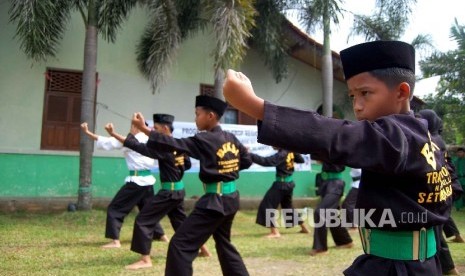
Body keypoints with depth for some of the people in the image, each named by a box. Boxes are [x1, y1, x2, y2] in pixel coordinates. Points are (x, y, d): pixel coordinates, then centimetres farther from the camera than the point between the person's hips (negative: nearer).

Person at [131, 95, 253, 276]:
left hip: (215, 200, -9)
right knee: (223, 242, 27)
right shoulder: (231, 139, 7)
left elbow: (174, 144, -19)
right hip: (231, 198, 9)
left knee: (181, 244, -7)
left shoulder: (204, 140, -14)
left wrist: (144, 129, -17)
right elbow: (247, 161, 16)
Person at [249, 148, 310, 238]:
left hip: (281, 184, -9)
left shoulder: (281, 154, -22)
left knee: (266, 206, -4)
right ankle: (304, 228, 34)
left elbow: (265, 161, -32)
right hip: (289, 184, 9)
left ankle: (275, 232, -8)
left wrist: (250, 155, -35)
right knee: (288, 207, 24)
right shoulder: (290, 150, 2)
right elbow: (301, 160, 16)